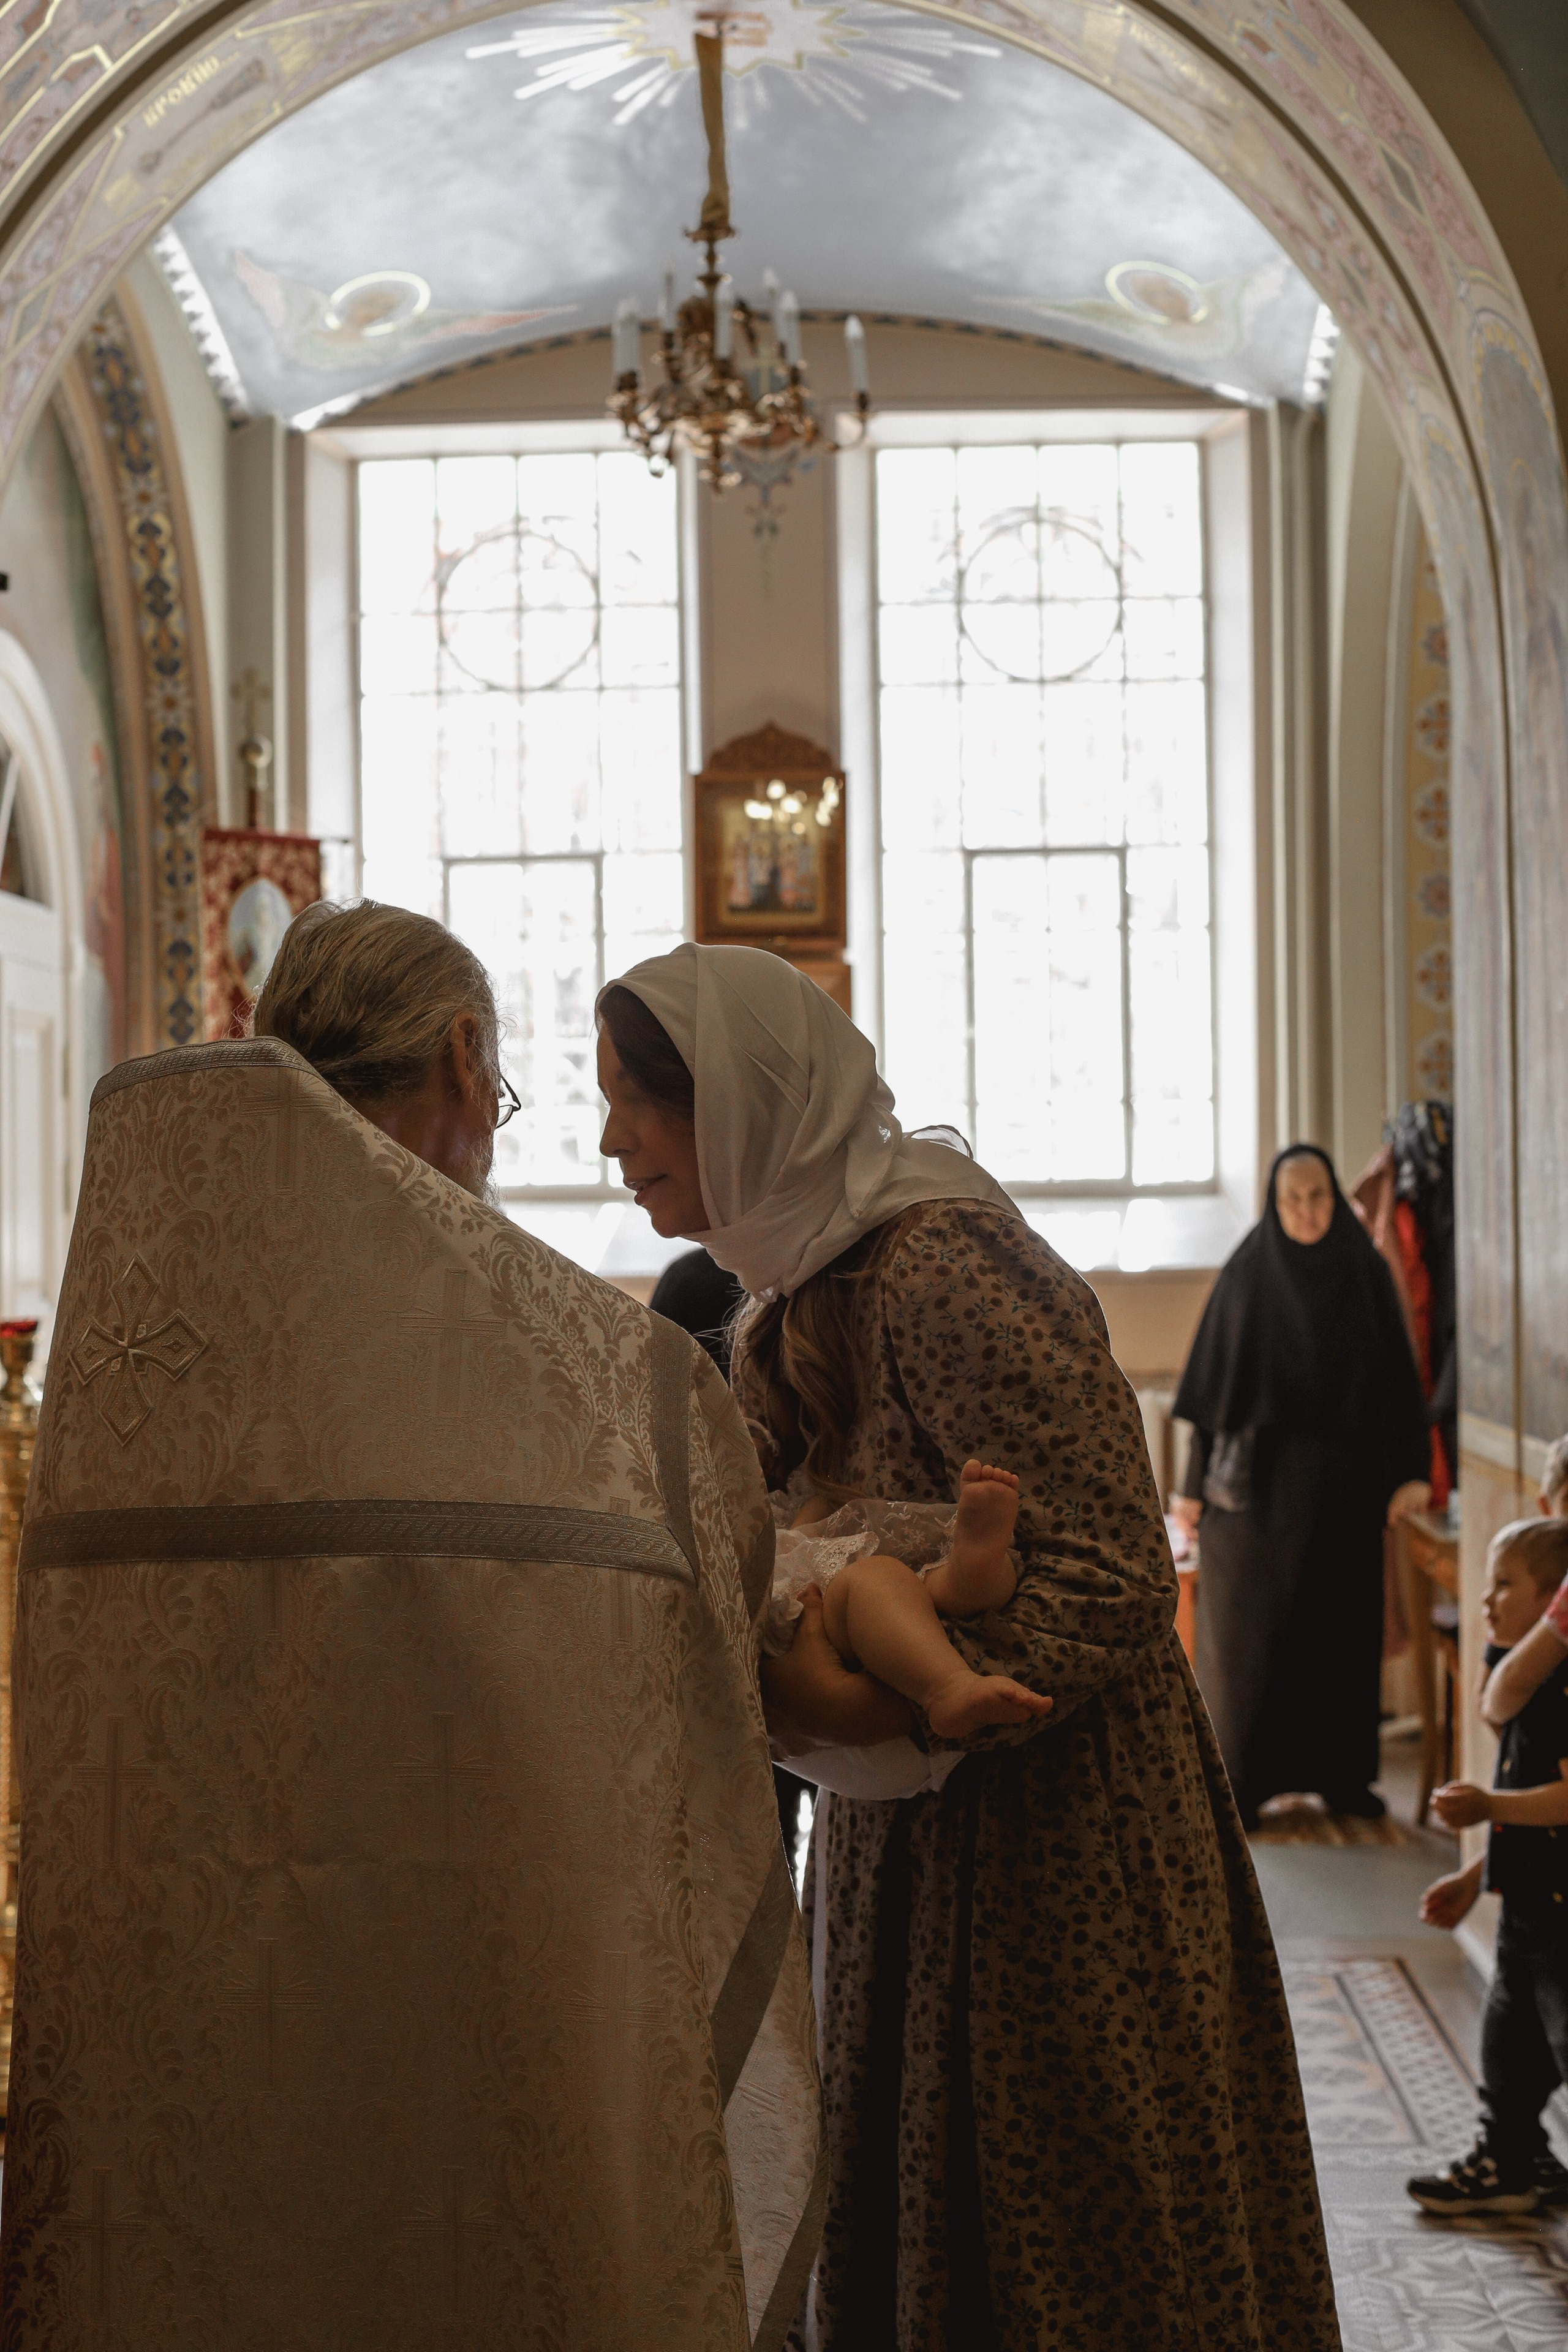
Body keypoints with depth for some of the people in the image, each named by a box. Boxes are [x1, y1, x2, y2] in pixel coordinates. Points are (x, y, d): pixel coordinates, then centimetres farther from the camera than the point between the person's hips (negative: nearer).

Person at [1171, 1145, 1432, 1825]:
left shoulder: (1366, 1272, 3)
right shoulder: (1245, 1275, -2)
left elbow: (1397, 1375, 1)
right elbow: (1213, 1382, -1)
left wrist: (1411, 1469, -8)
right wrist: (1195, 1483, -4)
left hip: (1344, 1480, 2)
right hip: (1261, 1479, -2)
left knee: (1344, 1622, 7)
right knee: (1251, 1627, 0)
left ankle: (1341, 1772, 19)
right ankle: (1243, 1782, 7)